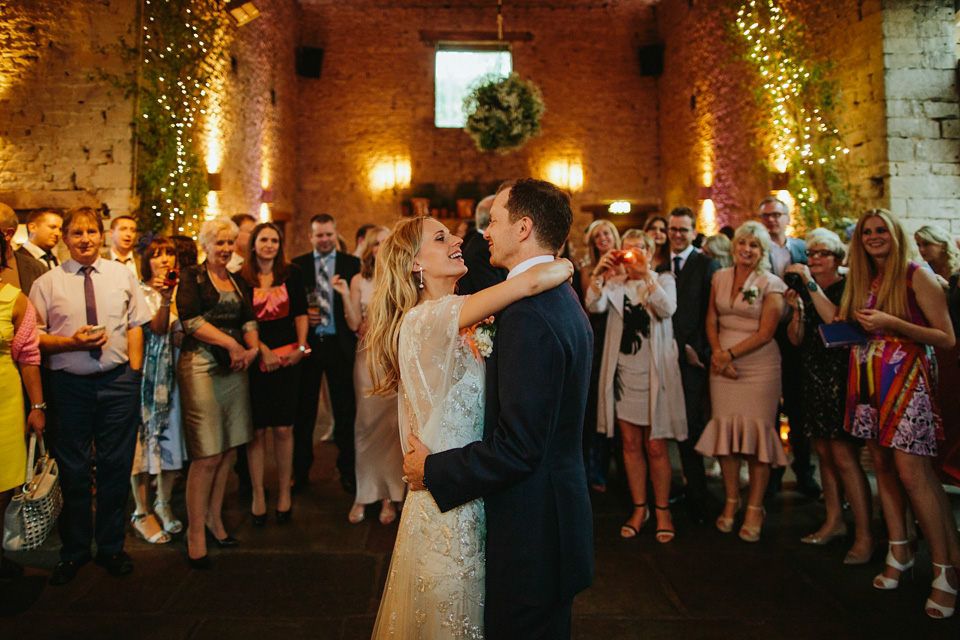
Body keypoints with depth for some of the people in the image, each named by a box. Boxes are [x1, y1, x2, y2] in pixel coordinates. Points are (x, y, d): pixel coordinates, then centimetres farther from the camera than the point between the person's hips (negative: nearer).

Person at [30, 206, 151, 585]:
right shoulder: (47, 283, 2)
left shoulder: (122, 275, 7)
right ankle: (74, 551, 28)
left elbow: (135, 325, 8)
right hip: (69, 385, -1)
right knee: (73, 469, 8)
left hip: (118, 382, 1)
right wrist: (70, 343, -17)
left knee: (116, 465, 8)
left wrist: (134, 373, 1)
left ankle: (111, 547, 26)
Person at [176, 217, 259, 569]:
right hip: (201, 366, -6)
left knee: (227, 450, 8)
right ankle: (196, 534, 6)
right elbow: (191, 321, -11)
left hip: (234, 368, 6)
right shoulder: (192, 276, 1)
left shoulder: (238, 282, 18)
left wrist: (252, 347, -9)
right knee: (207, 456, -6)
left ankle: (214, 519, 23)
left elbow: (248, 320, 10)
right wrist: (231, 343, -14)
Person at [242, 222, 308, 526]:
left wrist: (301, 347, -4)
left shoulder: (292, 274, 7)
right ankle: (258, 495, 16)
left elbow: (301, 312, 7)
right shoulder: (241, 278, 2)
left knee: (283, 429, 3)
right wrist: (262, 350, -11)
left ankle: (284, 492, 17)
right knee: (256, 430, 3)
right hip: (255, 359, -1)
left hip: (287, 359, 1)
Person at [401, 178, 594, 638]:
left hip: (531, 531, -10)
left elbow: (518, 449, -27)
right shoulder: (563, 300, 7)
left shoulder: (527, 316, -25)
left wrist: (431, 470, -15)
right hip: (559, 515, 10)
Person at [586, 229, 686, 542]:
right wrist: (601, 273, -21)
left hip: (653, 372, -2)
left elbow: (667, 309, -17)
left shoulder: (663, 280, 4)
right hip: (622, 371, 3)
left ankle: (662, 510, 18)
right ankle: (639, 508, 23)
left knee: (655, 447, 2)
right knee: (630, 444, 9)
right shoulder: (615, 284, 9)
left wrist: (646, 272, -23)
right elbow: (594, 305, -10)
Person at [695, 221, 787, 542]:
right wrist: (718, 353, -4)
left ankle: (754, 508, 9)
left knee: (756, 431, -2)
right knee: (725, 429, 3)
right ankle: (731, 501, 17)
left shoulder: (771, 284, -3)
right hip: (722, 363, 3)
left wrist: (730, 353, -10)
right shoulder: (720, 277, 10)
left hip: (759, 365, -3)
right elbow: (711, 320, 10)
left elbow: (766, 332, -8)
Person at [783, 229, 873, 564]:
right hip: (813, 378, 6)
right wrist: (796, 309, -9)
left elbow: (836, 320, -22)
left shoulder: (846, 287, -4)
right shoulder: (804, 289, 12)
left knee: (844, 456, -9)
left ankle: (864, 536, -1)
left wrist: (811, 284, -21)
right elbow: (796, 338, 7)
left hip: (840, 376, -6)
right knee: (824, 452, 10)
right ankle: (834, 522, 22)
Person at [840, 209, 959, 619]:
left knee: (911, 473, -11)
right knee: (882, 467, 9)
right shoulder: (862, 280, 14)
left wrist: (891, 323, -18)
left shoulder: (916, 276, -5)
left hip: (904, 380, -6)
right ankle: (899, 550, 21)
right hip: (868, 383, 6)